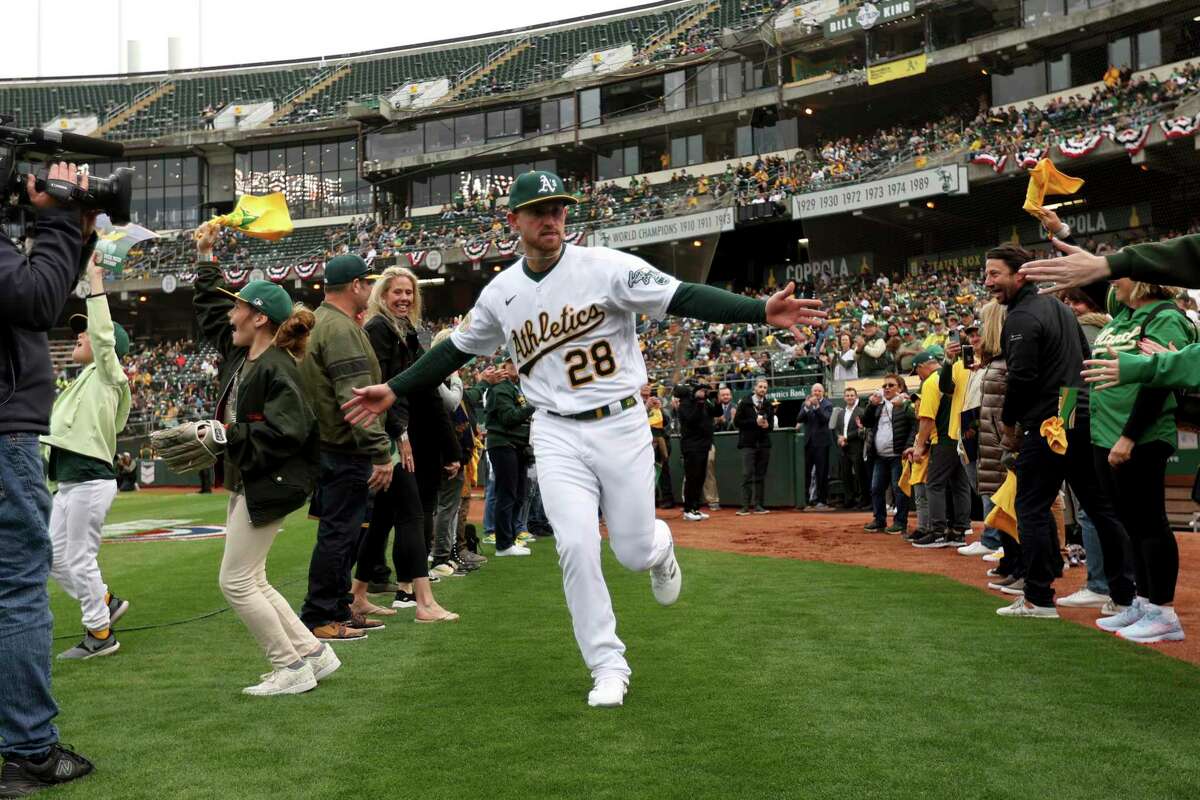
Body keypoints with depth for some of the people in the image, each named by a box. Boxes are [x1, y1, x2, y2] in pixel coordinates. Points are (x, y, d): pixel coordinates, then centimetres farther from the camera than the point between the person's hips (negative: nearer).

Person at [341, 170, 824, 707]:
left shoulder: (607, 267, -9)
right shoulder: (500, 293, 4)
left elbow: (683, 298, -18)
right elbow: (456, 349, 17)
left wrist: (761, 312, -31)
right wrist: (393, 390, 16)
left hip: (621, 426, -2)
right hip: (557, 435, 2)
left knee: (635, 553, 2)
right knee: (576, 547, -9)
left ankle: (660, 546, 43)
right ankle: (609, 666, 9)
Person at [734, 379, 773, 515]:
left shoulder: (768, 405, 11)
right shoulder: (745, 403, 0)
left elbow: (772, 424, 16)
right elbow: (737, 421, -4)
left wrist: (767, 425, -8)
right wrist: (755, 422, -13)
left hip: (764, 444, 4)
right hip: (748, 443, -4)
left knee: (761, 476, 6)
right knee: (747, 474, -9)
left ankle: (759, 505, 10)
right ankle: (745, 506, -7)